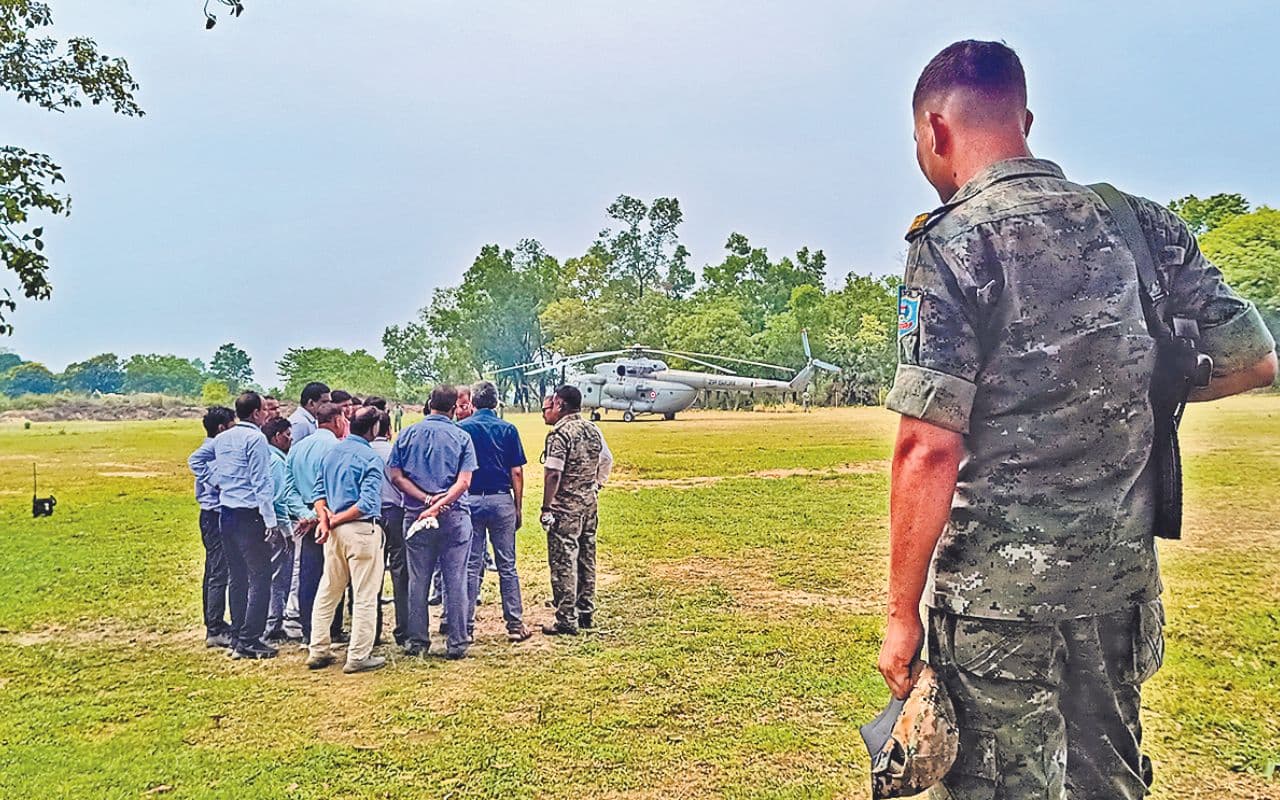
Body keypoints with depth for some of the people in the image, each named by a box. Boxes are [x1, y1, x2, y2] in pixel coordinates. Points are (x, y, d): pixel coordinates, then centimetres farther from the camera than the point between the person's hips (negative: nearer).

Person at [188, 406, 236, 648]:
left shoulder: (214, 446, 15)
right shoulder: (214, 446, -15)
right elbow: (195, 460, -33)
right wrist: (216, 480, -28)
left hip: (212, 516, 11)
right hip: (216, 516, -11)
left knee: (213, 573, 16)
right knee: (220, 574, -7)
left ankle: (214, 624, 26)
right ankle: (215, 630, -3)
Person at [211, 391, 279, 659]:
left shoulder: (221, 439, 13)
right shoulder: (255, 438, -12)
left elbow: (216, 477, 18)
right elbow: (261, 483, -14)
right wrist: (269, 519, -13)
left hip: (226, 513, 9)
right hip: (249, 515, -8)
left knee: (237, 577, 14)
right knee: (260, 577, -4)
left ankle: (237, 637, 19)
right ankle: (249, 640, -6)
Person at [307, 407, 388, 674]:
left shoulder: (331, 452, 10)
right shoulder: (371, 458, -13)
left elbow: (319, 490, 7)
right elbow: (368, 503, -20)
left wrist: (325, 519, -5)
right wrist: (334, 521, -11)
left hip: (334, 530, 7)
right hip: (361, 531, -7)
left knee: (327, 592, 17)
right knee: (365, 596, 2)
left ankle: (319, 651, 22)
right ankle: (359, 657, 6)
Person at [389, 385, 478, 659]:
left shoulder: (407, 435, 4)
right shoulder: (461, 437, -1)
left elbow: (396, 476, -2)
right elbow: (463, 482, -11)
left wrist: (427, 499, -8)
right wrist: (439, 505, -14)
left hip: (415, 515, 2)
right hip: (455, 517, -1)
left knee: (417, 581, 10)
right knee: (455, 581, 4)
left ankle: (417, 641, 15)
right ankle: (457, 643, 8)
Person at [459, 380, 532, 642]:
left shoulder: (460, 429, 0)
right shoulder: (508, 429, -1)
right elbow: (517, 473, -2)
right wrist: (518, 508, 6)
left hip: (469, 500, 0)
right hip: (501, 500, 0)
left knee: (470, 566, 7)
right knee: (507, 566, 6)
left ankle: (466, 625, 11)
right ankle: (515, 624, 8)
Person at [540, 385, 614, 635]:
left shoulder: (560, 434, -15)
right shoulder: (593, 430, 8)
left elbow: (553, 474, -20)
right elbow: (607, 462, 16)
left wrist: (546, 508, -16)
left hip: (565, 508, -8)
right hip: (589, 504, 8)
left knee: (563, 563, -1)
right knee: (586, 559, 15)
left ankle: (567, 620, 3)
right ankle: (587, 613, 24)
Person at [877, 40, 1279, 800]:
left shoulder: (953, 244, -14)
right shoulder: (1138, 223, 4)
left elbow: (930, 450, -19)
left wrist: (903, 613, -11)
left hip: (997, 591, -6)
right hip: (1123, 584, 6)